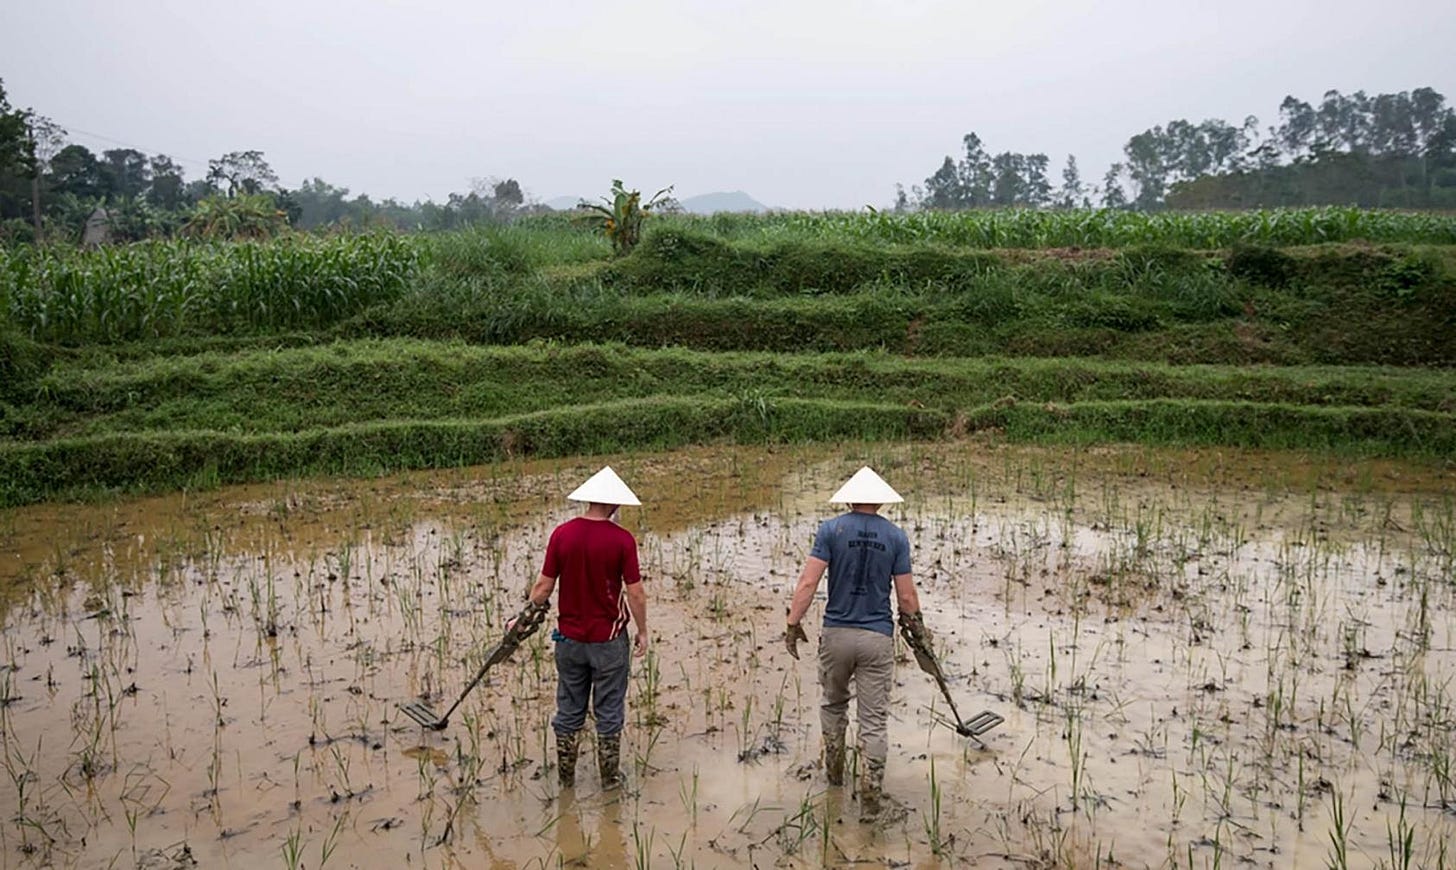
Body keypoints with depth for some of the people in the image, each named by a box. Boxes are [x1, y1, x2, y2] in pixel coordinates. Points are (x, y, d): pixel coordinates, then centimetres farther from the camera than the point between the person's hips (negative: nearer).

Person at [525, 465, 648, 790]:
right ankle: (610, 778, 23)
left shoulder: (562, 534, -7)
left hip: (569, 638, 3)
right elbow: (635, 593, -13)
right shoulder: (621, 539, -16)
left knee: (569, 710, 17)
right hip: (609, 640, -3)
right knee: (609, 712, 12)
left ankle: (566, 777, 28)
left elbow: (543, 586, -4)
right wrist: (642, 631, 1)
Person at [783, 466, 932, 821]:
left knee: (833, 703, 24)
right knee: (874, 721, 5)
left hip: (837, 633, 0)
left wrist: (793, 624, -6)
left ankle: (834, 771, 38)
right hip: (878, 637, 0)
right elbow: (906, 596, 0)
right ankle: (870, 800, 5)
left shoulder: (831, 529, -5)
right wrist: (917, 627, 17)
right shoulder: (896, 536, -2)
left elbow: (808, 582, -12)